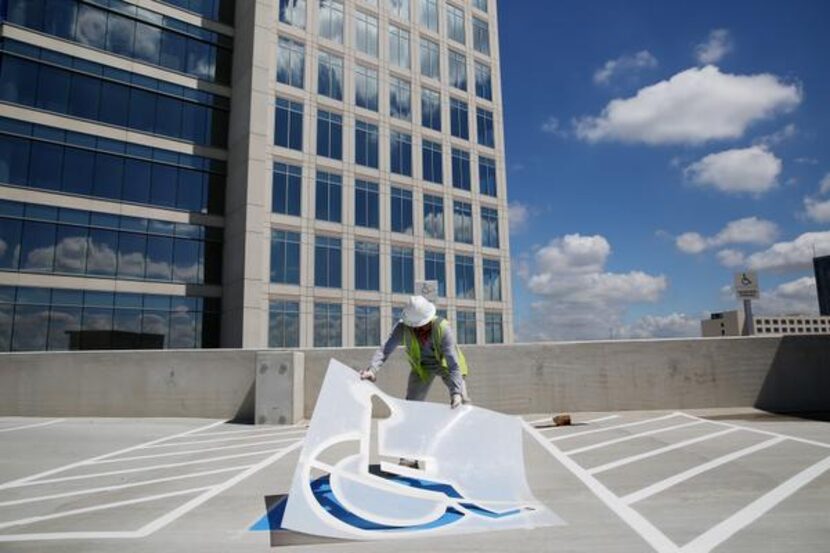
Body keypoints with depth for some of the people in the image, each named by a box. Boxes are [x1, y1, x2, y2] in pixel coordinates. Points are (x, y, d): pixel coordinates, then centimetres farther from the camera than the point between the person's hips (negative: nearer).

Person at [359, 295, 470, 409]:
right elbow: (385, 349, -31)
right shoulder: (403, 327, -30)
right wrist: (372, 369, -48)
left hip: (445, 363, -2)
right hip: (422, 367, 2)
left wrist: (456, 392, -46)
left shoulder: (443, 328, -36)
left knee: (462, 401, -13)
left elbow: (453, 364, -37)